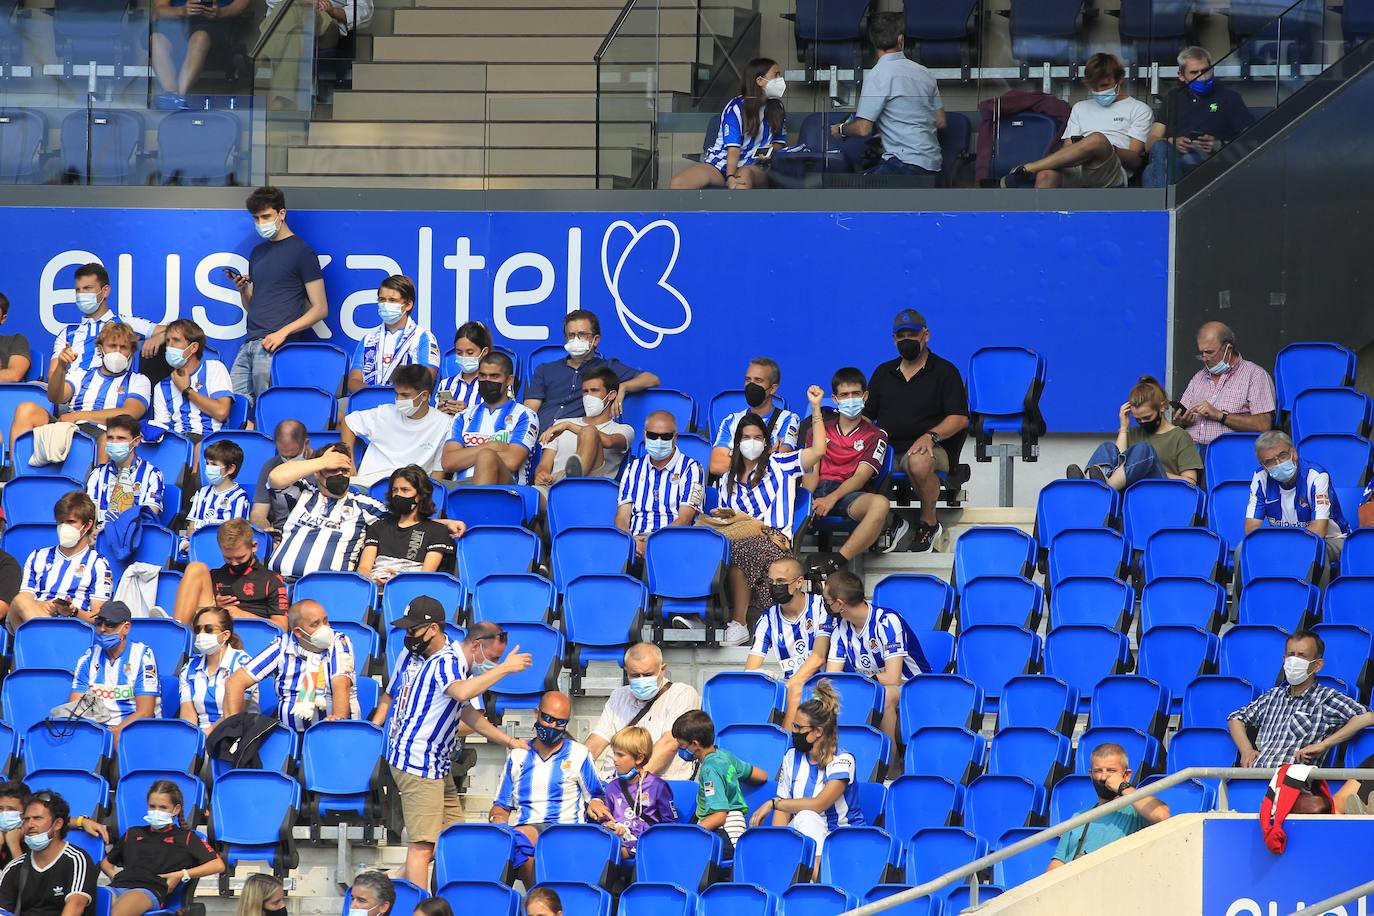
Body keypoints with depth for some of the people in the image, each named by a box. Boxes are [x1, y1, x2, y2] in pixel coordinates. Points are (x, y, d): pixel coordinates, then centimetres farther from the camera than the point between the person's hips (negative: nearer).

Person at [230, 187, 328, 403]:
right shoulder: (258, 252, 21)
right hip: (250, 344, 7)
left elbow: (320, 309, -4)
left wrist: (284, 332, -15)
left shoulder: (301, 252, -1)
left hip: (274, 346, -7)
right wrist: (242, 289, 4)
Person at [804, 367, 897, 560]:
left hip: (848, 494, -2)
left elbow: (861, 477, 0)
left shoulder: (875, 435, 14)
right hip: (818, 492, 2)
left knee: (880, 503, -38)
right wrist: (809, 502, -14)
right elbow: (811, 472, 9)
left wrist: (832, 498, -18)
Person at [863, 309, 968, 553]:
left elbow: (960, 418, -2)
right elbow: (864, 414, 20)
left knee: (919, 462, -41)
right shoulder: (883, 372, 22)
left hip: (926, 448, -4)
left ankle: (929, 522, -15)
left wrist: (931, 436, -20)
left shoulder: (944, 371, 7)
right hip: (886, 448, 4)